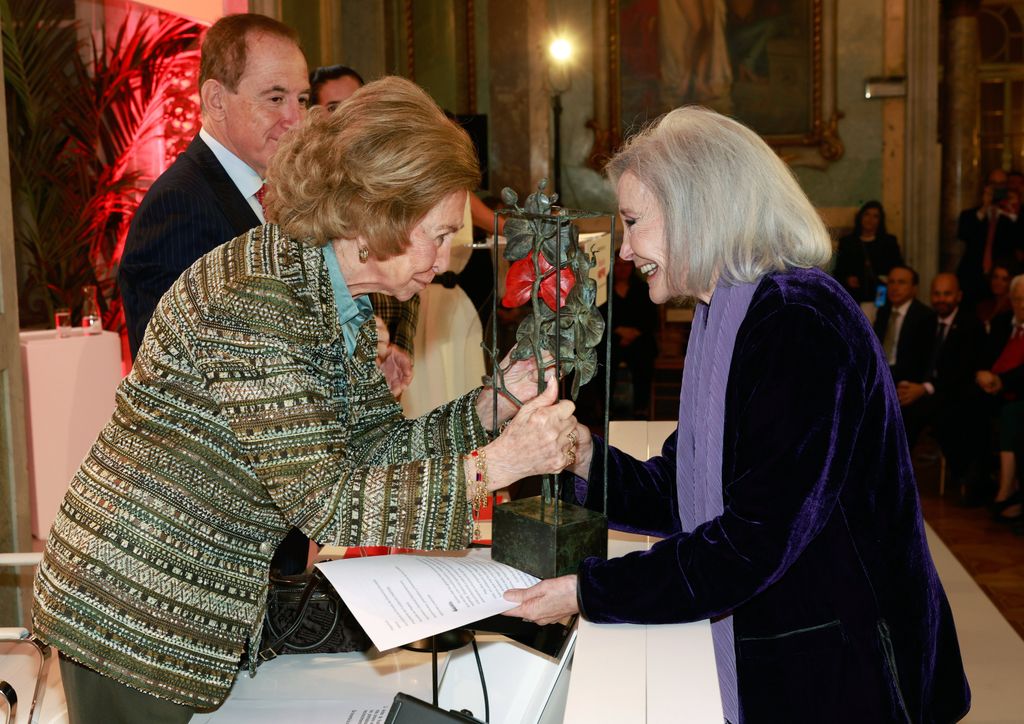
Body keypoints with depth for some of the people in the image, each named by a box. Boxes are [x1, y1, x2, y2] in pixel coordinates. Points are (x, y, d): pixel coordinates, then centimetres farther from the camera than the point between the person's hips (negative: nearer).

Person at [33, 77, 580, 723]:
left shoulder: (345, 302, 4)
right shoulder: (254, 298, -27)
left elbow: (371, 447, 4)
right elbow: (322, 500, -29)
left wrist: (498, 402, -8)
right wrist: (494, 465, -29)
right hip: (135, 620, -9)